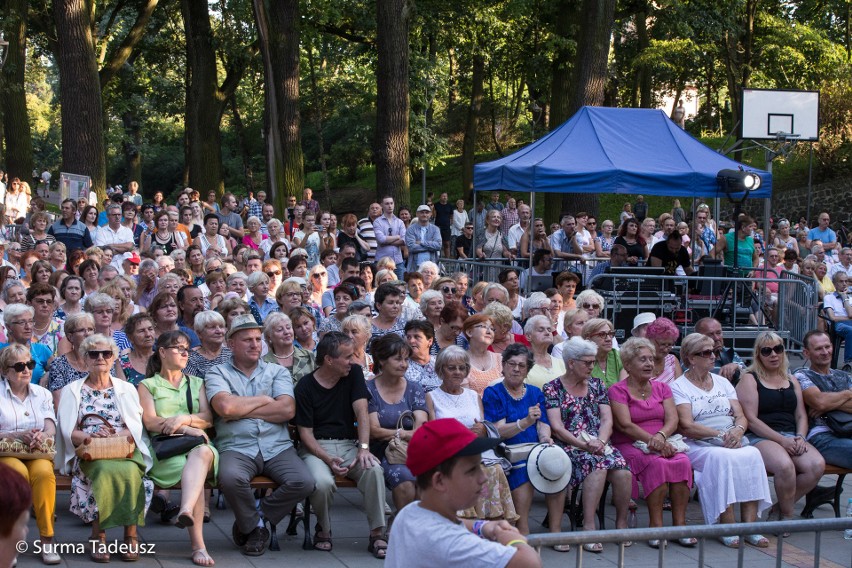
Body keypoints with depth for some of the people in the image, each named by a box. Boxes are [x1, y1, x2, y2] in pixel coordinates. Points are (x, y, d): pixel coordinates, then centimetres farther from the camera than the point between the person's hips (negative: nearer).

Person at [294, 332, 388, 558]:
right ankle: (323, 530, -2)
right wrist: (328, 459, -22)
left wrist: (364, 448, -20)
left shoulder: (354, 374, 5)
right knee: (323, 482, -34)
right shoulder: (305, 386, -4)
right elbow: (306, 432, -6)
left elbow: (362, 411, -5)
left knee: (374, 470, -29)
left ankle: (377, 534, -20)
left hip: (348, 444, 3)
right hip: (317, 447, -3)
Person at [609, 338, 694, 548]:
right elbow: (625, 425, -10)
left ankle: (680, 523, -25)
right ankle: (656, 525, -29)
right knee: (657, 463, -34)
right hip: (630, 445, -4)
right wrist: (652, 441, -22)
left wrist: (661, 436, -19)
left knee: (682, 462, -28)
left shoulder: (662, 388, 18)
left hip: (664, 443, 4)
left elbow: (672, 419, 4)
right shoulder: (618, 390, 3)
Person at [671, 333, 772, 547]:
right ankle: (727, 527, -33)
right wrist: (720, 434, -17)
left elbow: (741, 416, 14)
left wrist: (737, 431, -10)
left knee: (753, 455, -28)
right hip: (698, 446, -5)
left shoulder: (722, 382, 22)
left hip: (733, 442, 5)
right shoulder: (679, 386, 4)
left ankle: (749, 525, -30)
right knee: (721, 457, -36)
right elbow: (687, 427, -8)